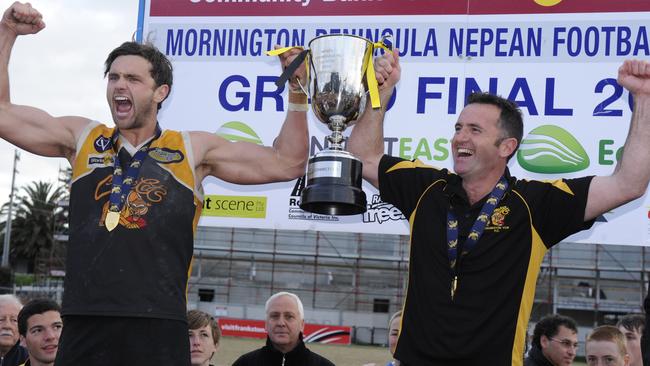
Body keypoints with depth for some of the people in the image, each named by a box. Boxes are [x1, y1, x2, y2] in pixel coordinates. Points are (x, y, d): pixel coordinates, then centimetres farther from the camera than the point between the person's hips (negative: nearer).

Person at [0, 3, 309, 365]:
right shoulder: (82, 137, 13)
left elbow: (287, 163, 9)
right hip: (83, 330, 2)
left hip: (159, 331, -1)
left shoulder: (194, 148, 8)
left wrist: (297, 93, 0)